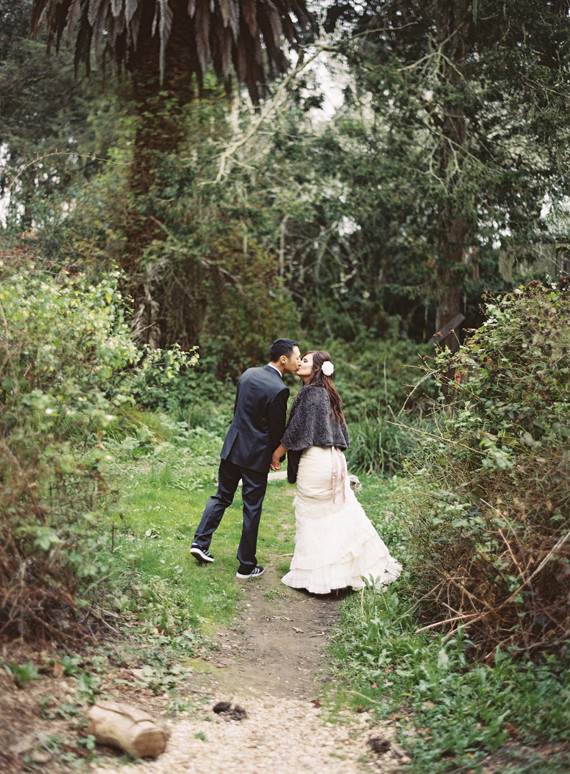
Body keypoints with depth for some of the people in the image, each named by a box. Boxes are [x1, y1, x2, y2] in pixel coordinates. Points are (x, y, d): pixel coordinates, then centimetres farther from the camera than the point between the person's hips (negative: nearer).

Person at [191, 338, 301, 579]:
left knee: (222, 496, 21)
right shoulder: (279, 390, -19)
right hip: (256, 455, -6)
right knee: (252, 509, 5)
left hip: (232, 447, 6)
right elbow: (277, 430, -12)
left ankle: (200, 542, 19)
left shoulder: (248, 374, 3)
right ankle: (247, 566, 15)